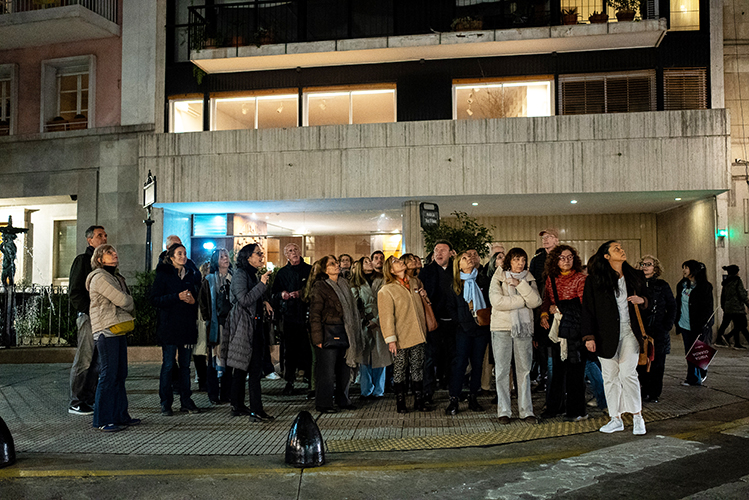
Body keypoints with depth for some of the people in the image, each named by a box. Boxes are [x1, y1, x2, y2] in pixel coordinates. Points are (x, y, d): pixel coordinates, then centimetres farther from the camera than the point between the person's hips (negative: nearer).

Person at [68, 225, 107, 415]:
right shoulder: (82, 260, -3)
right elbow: (74, 291, -9)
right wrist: (90, 311, -15)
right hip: (88, 316, -7)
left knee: (98, 361, 10)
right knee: (84, 360, -4)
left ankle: (90, 399, 18)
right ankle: (76, 403, 2)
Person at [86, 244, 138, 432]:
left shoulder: (115, 276, 20)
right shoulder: (99, 277, -10)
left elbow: (125, 301, 17)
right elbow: (122, 300, -14)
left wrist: (127, 306, -3)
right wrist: (130, 306, 5)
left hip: (119, 330, 9)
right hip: (106, 330, -9)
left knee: (120, 374, 12)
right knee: (108, 374, -6)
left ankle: (120, 414, 20)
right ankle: (102, 420, 0)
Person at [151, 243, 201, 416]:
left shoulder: (192, 275, 14)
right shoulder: (163, 275, 1)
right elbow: (155, 299, -7)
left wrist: (193, 300, -5)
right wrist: (178, 297, -18)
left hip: (188, 326, 4)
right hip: (169, 325, -4)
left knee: (185, 364, 8)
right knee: (168, 364, -3)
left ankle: (186, 401, 14)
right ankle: (165, 403, 5)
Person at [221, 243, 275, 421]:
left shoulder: (252, 274, 19)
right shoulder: (240, 275, -10)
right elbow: (244, 300, -20)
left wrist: (264, 301, 11)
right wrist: (262, 285, -18)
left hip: (253, 326, 10)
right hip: (243, 326, -10)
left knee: (242, 367, 13)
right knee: (255, 368, -12)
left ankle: (238, 406, 19)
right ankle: (256, 410, -12)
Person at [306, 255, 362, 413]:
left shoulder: (344, 284, 14)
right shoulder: (319, 287, -8)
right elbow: (315, 314, -11)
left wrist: (351, 334, 14)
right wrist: (318, 338, -16)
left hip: (344, 332, 7)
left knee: (344, 368, 11)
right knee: (327, 370, -2)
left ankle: (343, 400, 25)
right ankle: (323, 404, 9)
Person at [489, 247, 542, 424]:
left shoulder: (529, 280, 11)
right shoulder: (498, 278, 3)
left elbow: (535, 301, -5)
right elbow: (497, 301, -14)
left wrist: (520, 285, -14)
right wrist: (522, 300, -9)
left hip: (524, 328, 2)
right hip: (502, 328, -2)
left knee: (524, 370, 4)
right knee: (502, 370, 0)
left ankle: (526, 410, 11)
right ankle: (503, 411, 7)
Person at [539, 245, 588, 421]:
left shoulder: (580, 278, -2)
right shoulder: (551, 278, 13)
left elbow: (584, 303, -8)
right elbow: (546, 299, 19)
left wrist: (559, 309, -6)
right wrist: (544, 314, 1)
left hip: (574, 327, -5)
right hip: (556, 327, 5)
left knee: (575, 367, -4)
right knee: (558, 366, 10)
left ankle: (577, 410, 5)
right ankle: (554, 406, 19)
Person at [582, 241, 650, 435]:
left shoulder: (635, 276, 9)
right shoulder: (594, 280, -1)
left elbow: (648, 299, 20)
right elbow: (587, 309, -1)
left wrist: (642, 300, -5)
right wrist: (589, 336, -7)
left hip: (629, 333, 1)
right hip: (606, 335, 0)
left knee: (628, 373, -11)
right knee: (610, 376, 5)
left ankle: (637, 417, 2)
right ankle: (616, 419, 16)